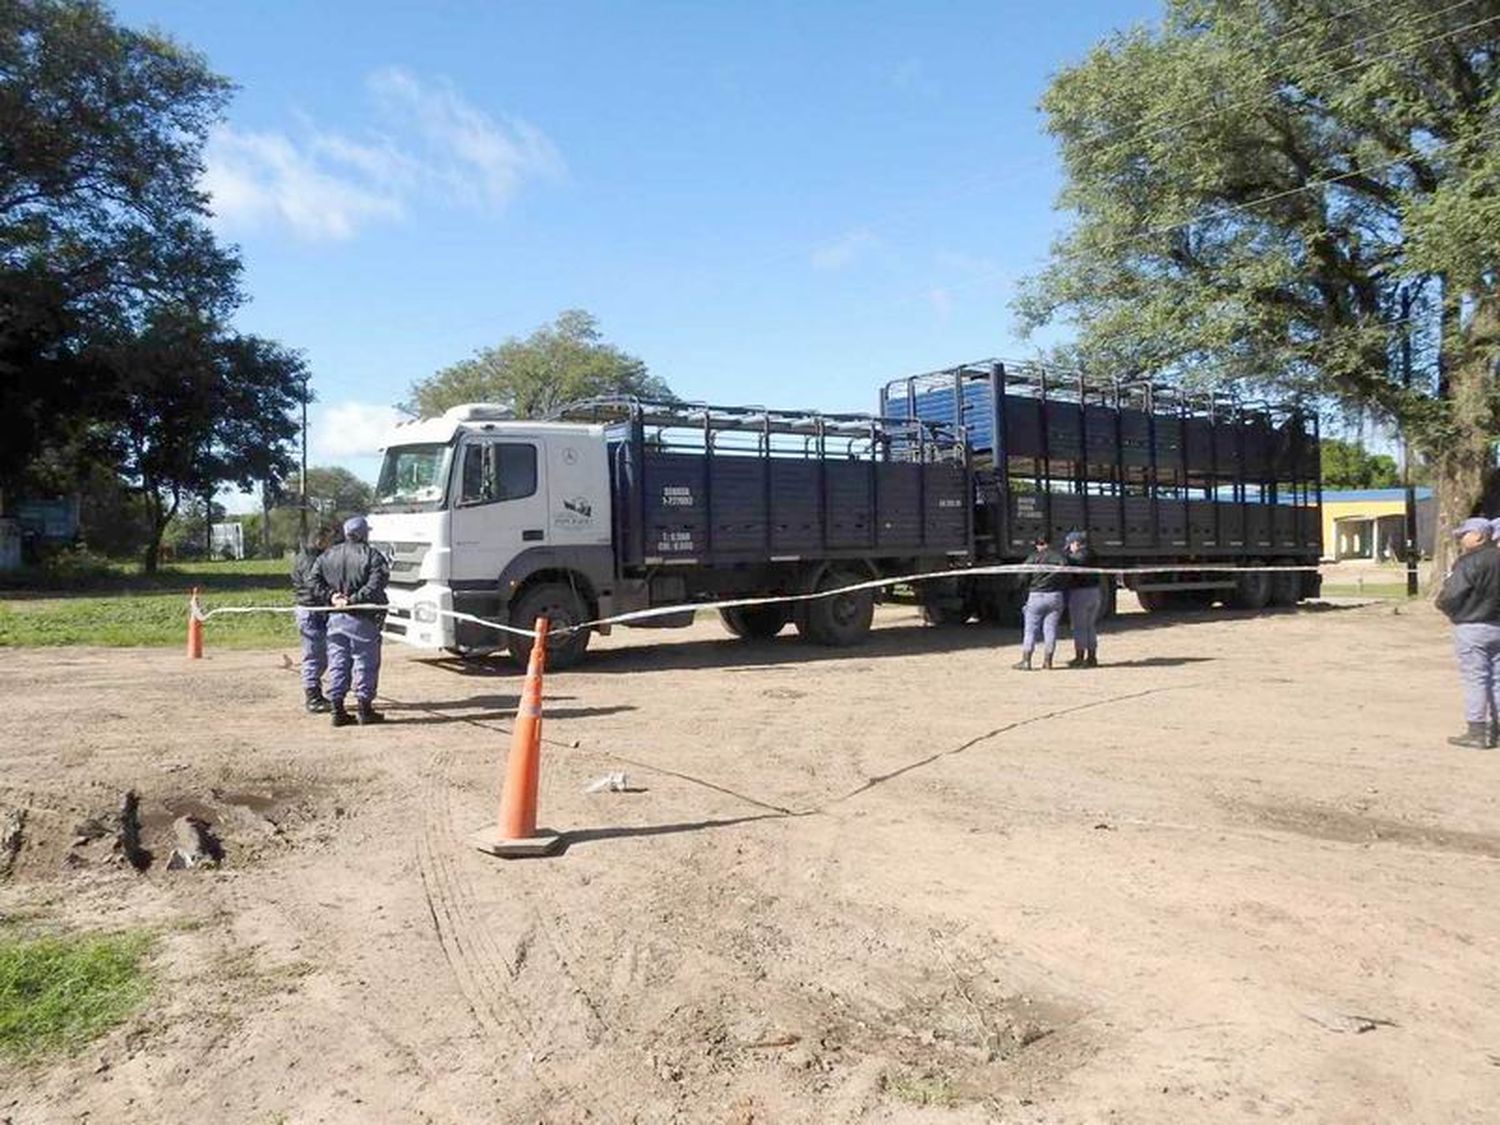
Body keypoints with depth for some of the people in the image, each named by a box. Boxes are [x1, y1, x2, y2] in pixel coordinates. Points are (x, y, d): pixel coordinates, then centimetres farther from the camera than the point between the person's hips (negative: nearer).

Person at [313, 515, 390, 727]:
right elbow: (375, 585, -20)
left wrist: (331, 595, -2)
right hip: (363, 620, -5)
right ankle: (364, 708, 8)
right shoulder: (372, 556, -8)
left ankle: (337, 710, 12)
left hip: (336, 618, 5)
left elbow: (314, 581, 4)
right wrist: (353, 600, -16)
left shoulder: (327, 556, 9)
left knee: (337, 664, 10)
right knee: (365, 664, 4)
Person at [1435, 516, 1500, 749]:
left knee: (1474, 679, -3)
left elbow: (1451, 596, -20)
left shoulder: (1470, 562, -17)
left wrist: (1441, 601, 0)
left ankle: (1477, 732, -1)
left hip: (1472, 627, -8)